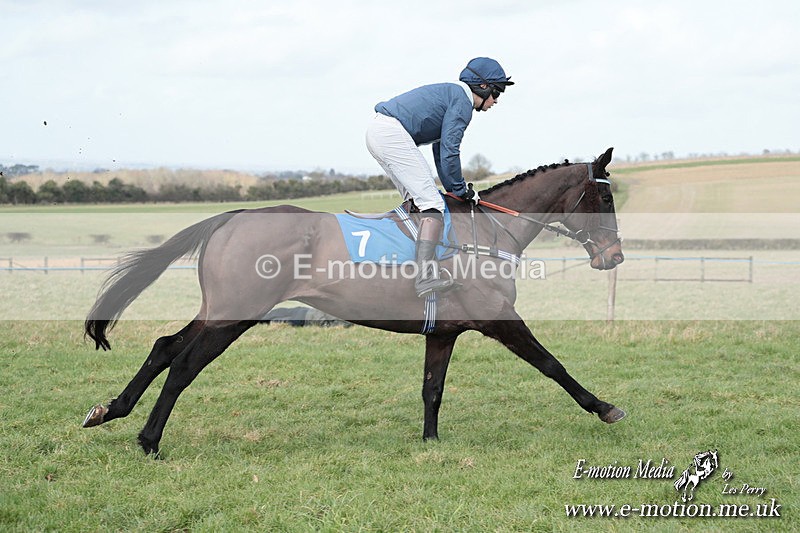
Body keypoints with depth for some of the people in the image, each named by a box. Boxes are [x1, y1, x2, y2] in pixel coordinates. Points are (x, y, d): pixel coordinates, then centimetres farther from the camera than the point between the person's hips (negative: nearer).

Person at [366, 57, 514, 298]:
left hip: (376, 131, 11)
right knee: (432, 203, -14)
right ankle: (426, 276, -26)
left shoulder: (450, 94, 27)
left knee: (416, 197, 21)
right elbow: (449, 150, -9)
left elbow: (440, 147, 32)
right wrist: (460, 189, 2)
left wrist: (451, 186, 31)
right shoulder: (462, 101, -4)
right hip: (392, 134, -11)